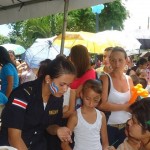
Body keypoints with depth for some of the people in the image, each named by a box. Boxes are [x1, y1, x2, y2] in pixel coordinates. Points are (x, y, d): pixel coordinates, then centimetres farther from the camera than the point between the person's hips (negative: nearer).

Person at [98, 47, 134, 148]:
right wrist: (125, 107, -16)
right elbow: (101, 105, -20)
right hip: (109, 126, -5)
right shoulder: (105, 78, -12)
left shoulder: (129, 79, 4)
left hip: (126, 126, 5)